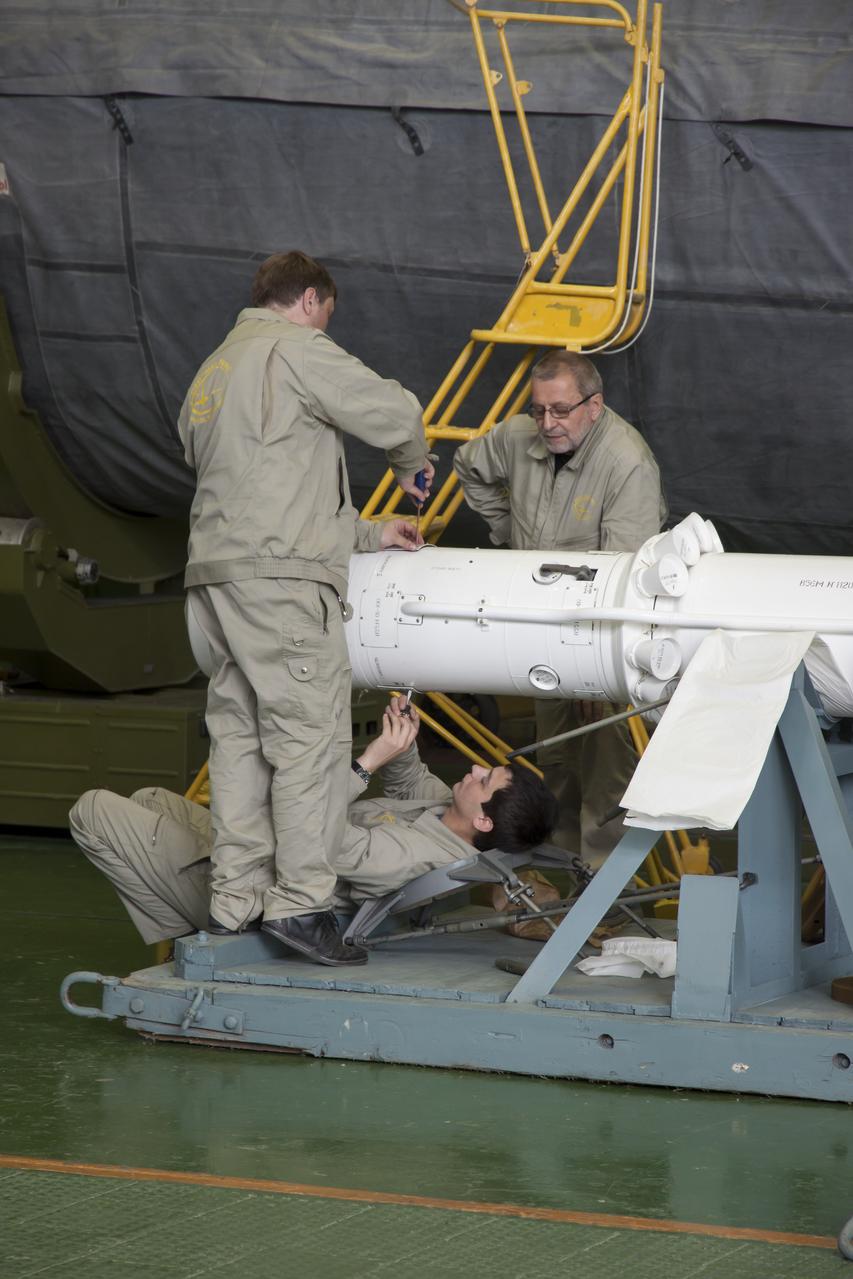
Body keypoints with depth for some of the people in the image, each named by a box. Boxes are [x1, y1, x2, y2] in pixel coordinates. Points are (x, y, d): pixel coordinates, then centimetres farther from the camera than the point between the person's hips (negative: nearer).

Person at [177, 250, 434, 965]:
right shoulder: (295, 350, -1)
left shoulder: (211, 374, 27)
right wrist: (411, 466, 14)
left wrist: (363, 535, 29)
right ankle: (301, 900, -12)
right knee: (310, 731, -8)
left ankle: (234, 902, 6)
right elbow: (393, 413, -8)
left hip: (215, 570, 9)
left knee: (241, 738, 7)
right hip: (280, 578, -9)